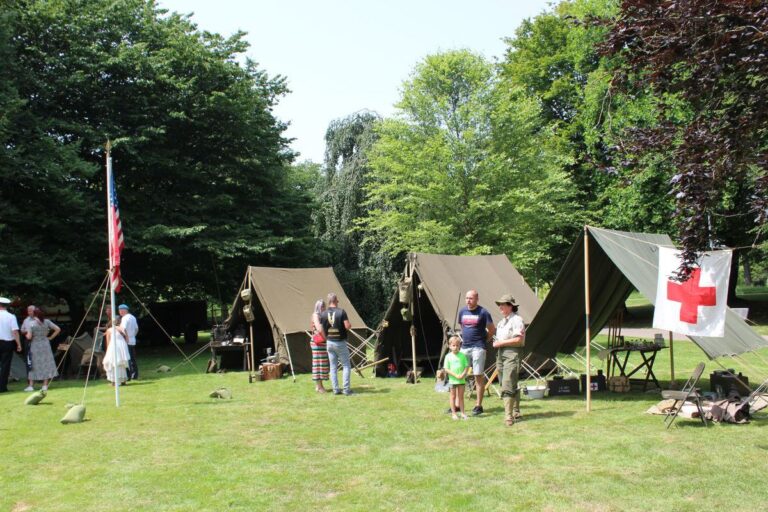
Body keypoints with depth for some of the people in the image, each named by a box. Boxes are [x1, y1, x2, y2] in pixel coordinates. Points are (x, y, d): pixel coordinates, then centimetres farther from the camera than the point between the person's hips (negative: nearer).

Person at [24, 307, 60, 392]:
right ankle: (45, 385, 5)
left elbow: (29, 336, -15)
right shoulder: (47, 322, -2)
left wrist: (25, 334, 6)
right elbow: (58, 329, -2)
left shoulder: (30, 323, -10)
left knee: (33, 365, 7)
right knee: (46, 364, 6)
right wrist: (51, 337, 6)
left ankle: (31, 386, 7)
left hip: (35, 346, -2)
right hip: (45, 345, 2)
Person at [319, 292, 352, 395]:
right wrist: (350, 325, 4)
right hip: (340, 342, -4)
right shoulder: (341, 312, -13)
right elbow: (347, 326, -18)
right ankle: (346, 389, 0)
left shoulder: (323, 314, 0)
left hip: (329, 342, 4)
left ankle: (335, 389, 10)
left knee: (333, 367, 10)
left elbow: (322, 330, 3)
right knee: (346, 366, 4)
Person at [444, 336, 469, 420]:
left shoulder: (462, 355, -1)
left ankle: (462, 412, 16)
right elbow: (446, 369, -8)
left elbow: (467, 366, 1)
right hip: (452, 380, -2)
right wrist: (455, 375, -16)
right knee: (453, 396, 7)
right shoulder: (448, 356, -6)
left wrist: (463, 374, -15)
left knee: (461, 396, 10)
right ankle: (453, 413, 13)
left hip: (462, 380, 2)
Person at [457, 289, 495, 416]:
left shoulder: (483, 312, -7)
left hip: (478, 348, -5)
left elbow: (492, 330, 0)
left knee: (479, 376, -1)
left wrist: (482, 339, 2)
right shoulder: (462, 311, 9)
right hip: (464, 348, 5)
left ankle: (478, 406, 6)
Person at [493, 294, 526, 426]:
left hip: (512, 352, -9)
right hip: (501, 353, 9)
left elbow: (519, 339, -18)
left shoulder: (516, 320, -8)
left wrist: (501, 343, -15)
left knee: (507, 385, -15)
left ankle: (508, 416, -15)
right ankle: (516, 412, 22)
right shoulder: (501, 322, 20)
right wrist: (496, 343, 6)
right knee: (512, 386, 13)